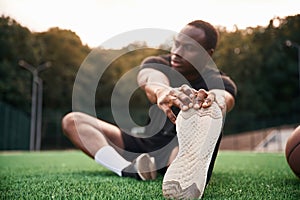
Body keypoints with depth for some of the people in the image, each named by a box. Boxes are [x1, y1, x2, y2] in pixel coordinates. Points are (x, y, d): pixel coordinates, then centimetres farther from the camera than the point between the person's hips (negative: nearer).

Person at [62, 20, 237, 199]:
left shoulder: (219, 83, -10)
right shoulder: (158, 64, -5)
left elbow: (225, 97, -36)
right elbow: (150, 77, -31)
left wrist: (213, 98, -62)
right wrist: (161, 90, -57)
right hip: (143, 143, 4)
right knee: (72, 120, -11)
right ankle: (127, 169, -36)